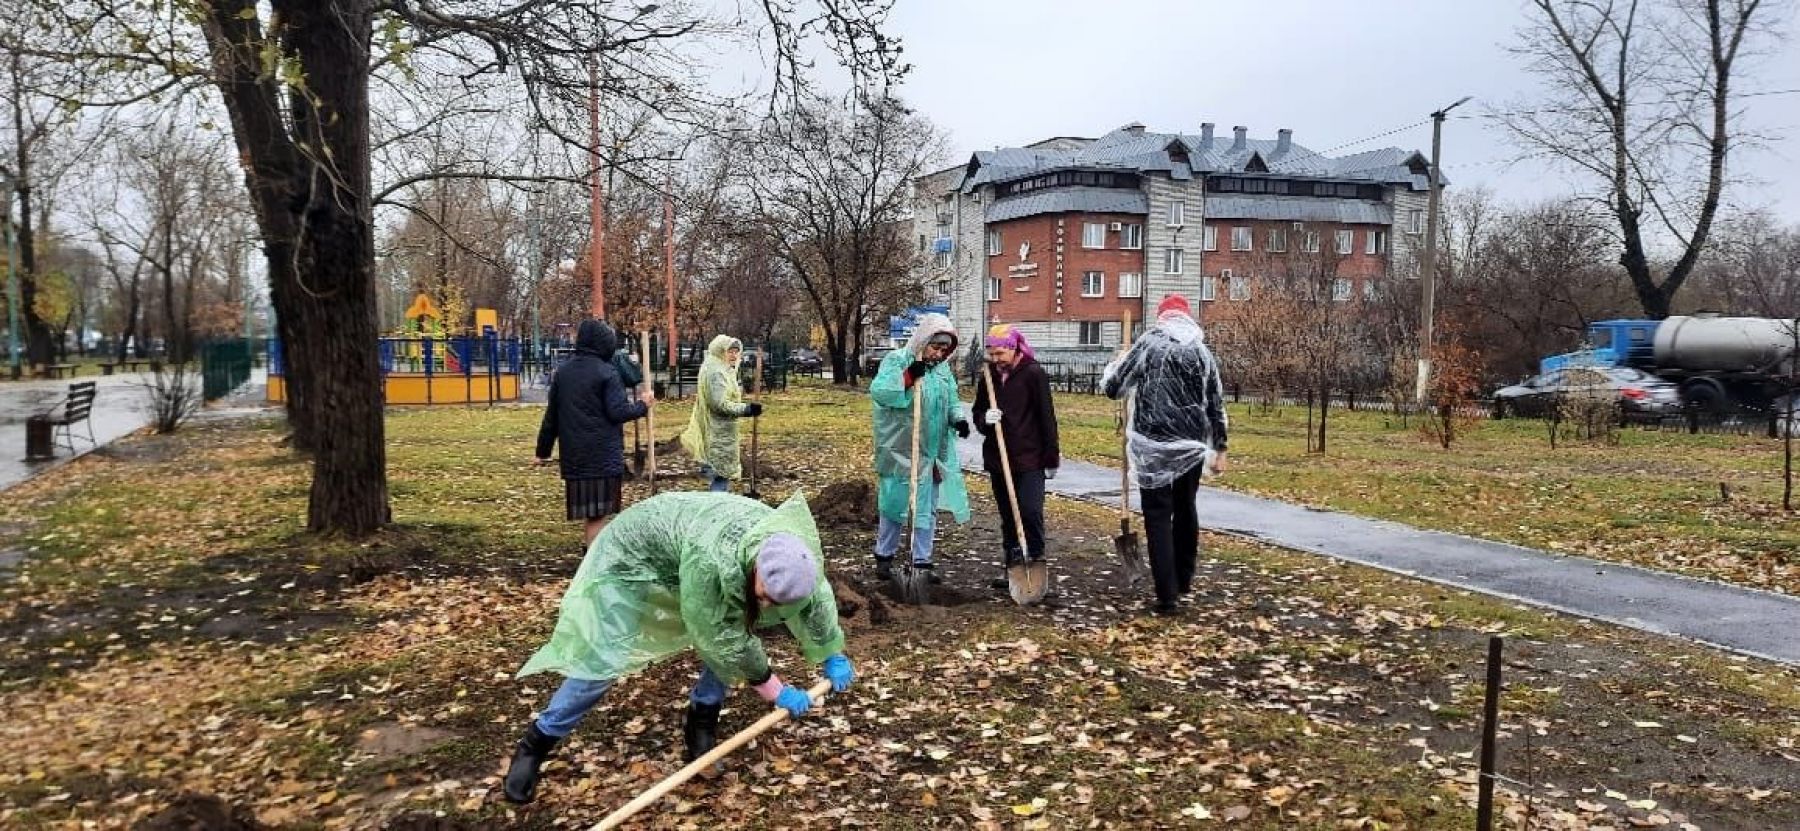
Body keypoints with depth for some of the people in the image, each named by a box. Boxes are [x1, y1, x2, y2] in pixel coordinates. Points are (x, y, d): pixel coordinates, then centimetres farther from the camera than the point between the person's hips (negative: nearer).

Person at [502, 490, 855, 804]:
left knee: (735, 622, -5)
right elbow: (723, 639, -32)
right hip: (629, 560, -7)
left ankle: (702, 718, 11)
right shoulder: (711, 560, -45)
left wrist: (833, 656, 2)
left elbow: (817, 595, -4)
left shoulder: (790, 547, -25)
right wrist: (775, 690, -22)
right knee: (604, 659, -11)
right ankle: (536, 743, 7)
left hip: (681, 562, 7)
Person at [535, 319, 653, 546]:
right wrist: (642, 405, 3)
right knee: (598, 513, -3)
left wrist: (543, 450, 22)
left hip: (574, 456, 6)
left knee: (588, 511, 15)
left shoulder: (562, 372, 10)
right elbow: (618, 412, -14)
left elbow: (551, 416, 15)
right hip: (603, 456, -6)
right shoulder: (607, 372, -10)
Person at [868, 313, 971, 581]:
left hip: (933, 453, 6)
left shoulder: (943, 368, 9)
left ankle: (922, 561, 19)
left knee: (927, 508, 10)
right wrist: (907, 376, -28)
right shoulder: (896, 361, -9)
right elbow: (878, 391, -20)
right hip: (900, 451, -6)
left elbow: (952, 400, 16)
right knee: (894, 504, 3)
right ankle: (884, 556, 20)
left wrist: (958, 418, -4)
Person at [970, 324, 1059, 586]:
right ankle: (1011, 567, 19)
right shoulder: (989, 378, 10)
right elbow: (978, 413, 16)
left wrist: (1051, 458, -7)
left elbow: (1047, 417, -6)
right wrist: (985, 419, -10)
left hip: (1030, 459, -6)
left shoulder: (1034, 375, -7)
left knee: (1030, 512, -13)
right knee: (1007, 517, 11)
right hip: (998, 459, 6)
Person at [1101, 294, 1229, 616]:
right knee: (1185, 510, 21)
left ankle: (1167, 595, -4)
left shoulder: (1148, 344, -7)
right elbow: (1216, 404, 10)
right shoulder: (1203, 352, 6)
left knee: (1158, 518, 0)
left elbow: (1112, 387, -5)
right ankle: (1184, 578, 34)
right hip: (1193, 447, 4)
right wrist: (1220, 449, 18)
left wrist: (1116, 363, 16)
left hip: (1154, 448, -4)